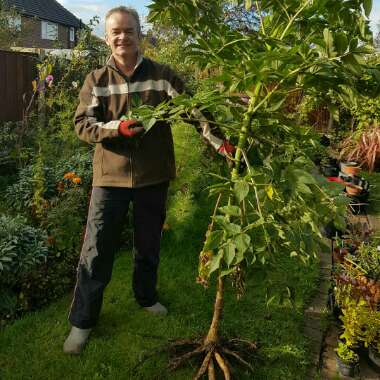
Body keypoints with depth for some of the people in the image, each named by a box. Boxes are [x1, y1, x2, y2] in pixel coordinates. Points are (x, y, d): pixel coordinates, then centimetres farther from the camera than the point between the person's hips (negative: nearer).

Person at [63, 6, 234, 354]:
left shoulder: (161, 75, -2)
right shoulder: (97, 80, 0)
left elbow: (192, 108, -8)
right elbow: (82, 125, -5)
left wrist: (218, 140, -23)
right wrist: (116, 128, -24)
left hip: (154, 176, 1)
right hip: (111, 176, -1)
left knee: (149, 244, 18)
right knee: (97, 250, 3)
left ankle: (146, 296, 43)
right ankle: (82, 320, 20)